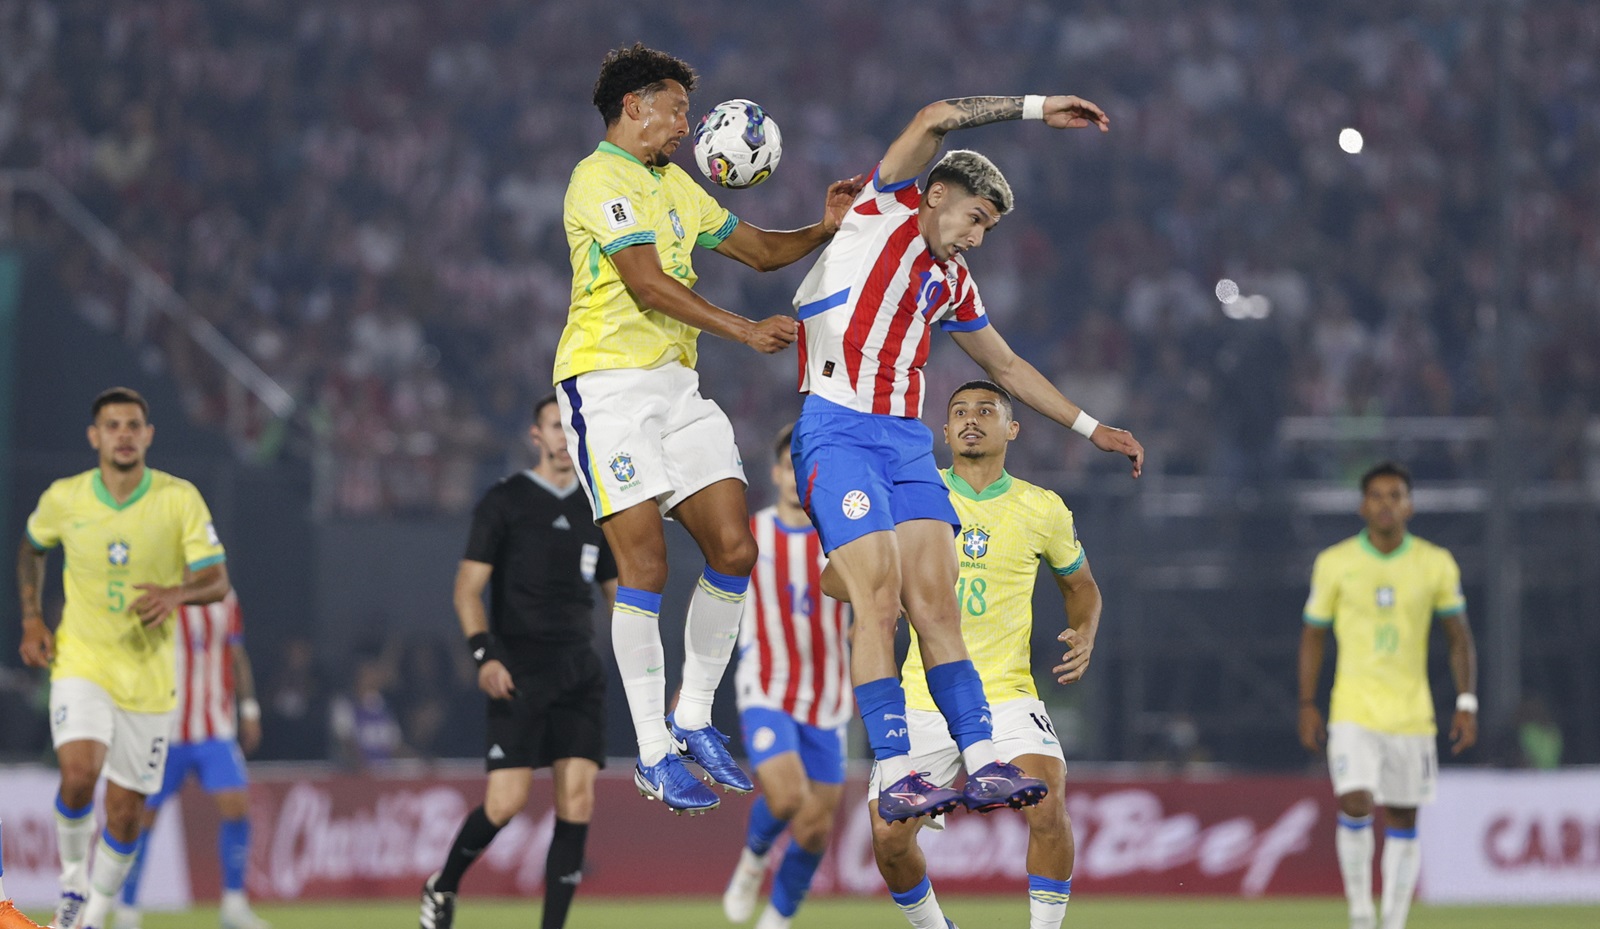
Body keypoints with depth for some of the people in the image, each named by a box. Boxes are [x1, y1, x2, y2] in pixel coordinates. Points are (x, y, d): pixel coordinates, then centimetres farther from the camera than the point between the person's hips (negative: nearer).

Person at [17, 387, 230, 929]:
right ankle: (73, 879, 0)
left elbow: (217, 580, -10)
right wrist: (32, 621, 7)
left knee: (126, 810, 4)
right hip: (80, 661, 0)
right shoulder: (64, 499, -4)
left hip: (148, 675, 1)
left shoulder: (180, 499, -8)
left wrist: (176, 594, -32)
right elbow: (31, 548, 18)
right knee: (79, 773, -25)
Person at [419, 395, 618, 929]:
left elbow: (618, 596, 22)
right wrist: (485, 654, -17)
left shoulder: (596, 513, 15)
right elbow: (467, 589, -2)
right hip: (519, 676, -4)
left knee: (578, 799, -7)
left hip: (580, 674, 5)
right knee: (507, 801, -11)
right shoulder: (505, 502, 0)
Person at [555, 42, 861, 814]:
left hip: (676, 384, 8)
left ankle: (693, 720, 12)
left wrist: (825, 229, 8)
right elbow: (649, 285, -18)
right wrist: (745, 331, -20)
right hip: (608, 381, -8)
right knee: (645, 564, -11)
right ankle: (652, 753, -4)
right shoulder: (602, 179, -8)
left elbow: (759, 250, 26)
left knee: (734, 548, -2)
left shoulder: (674, 186, 21)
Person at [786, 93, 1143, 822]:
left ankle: (982, 764, -8)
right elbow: (935, 119, -7)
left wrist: (1091, 428, 34)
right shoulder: (882, 212, 4)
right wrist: (1035, 109, -4)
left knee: (936, 604, -3)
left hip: (907, 442, 7)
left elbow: (1006, 366, 34)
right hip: (838, 431, -7)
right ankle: (894, 776, -17)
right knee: (879, 600, -15)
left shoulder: (952, 280, 22)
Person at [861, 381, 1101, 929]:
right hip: (923, 699, 1)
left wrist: (1084, 636, 0)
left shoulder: (1043, 510, 3)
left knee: (1047, 804, -26)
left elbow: (1080, 584, 19)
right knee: (889, 840, -6)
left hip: (1007, 694, -1)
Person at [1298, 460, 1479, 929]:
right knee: (1355, 804, -19)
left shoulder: (1436, 565, 2)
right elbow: (1313, 635, 7)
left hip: (1412, 714, 2)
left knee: (1402, 820, 4)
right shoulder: (1334, 564, -1)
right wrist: (1307, 706, 2)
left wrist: (1467, 705, -2)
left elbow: (1459, 639, 7)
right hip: (1353, 710, -2)